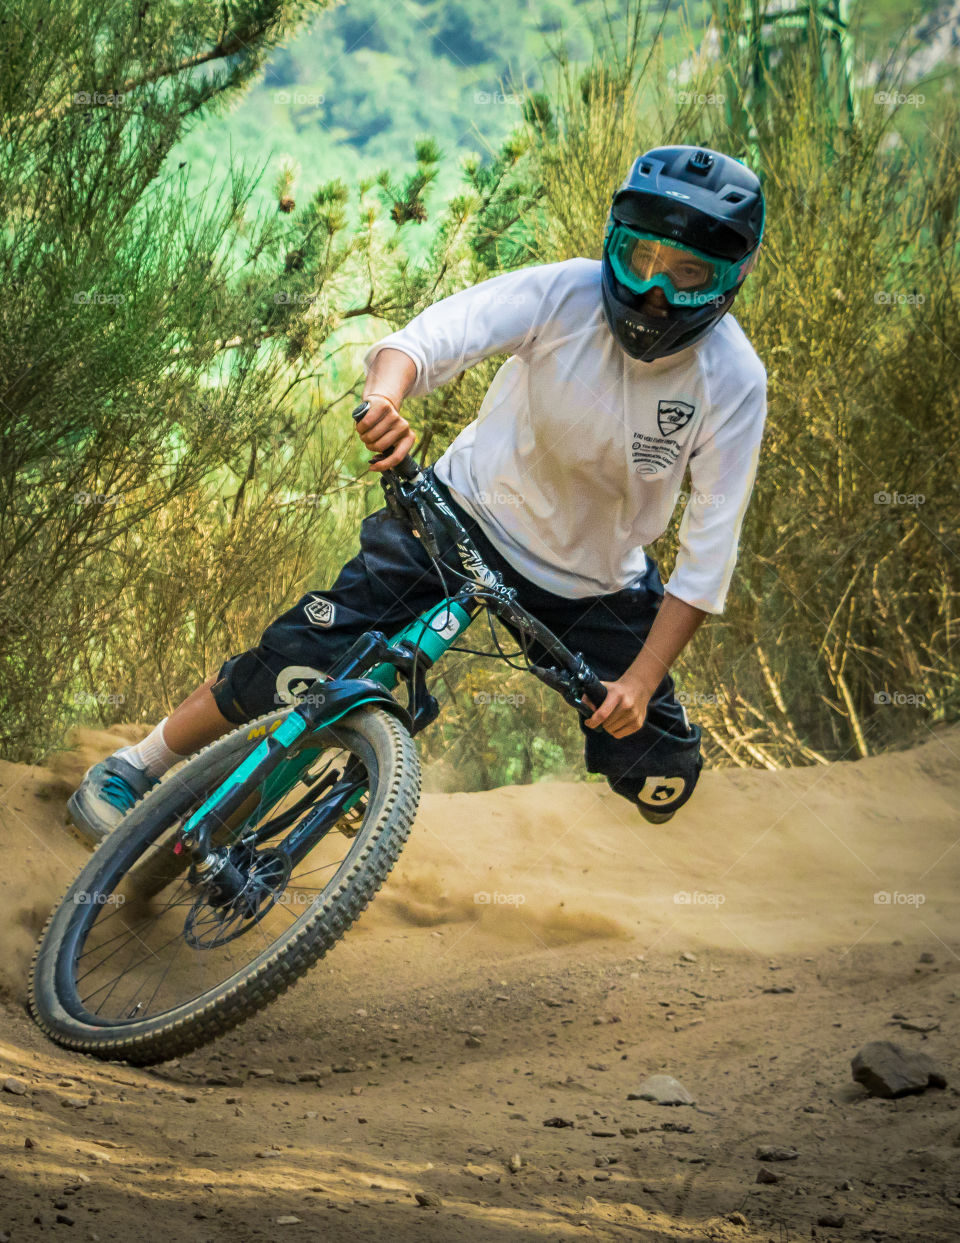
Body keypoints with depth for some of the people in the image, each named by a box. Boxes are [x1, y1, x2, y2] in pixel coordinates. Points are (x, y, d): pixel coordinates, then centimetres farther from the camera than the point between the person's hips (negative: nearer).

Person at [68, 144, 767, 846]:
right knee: (305, 656, -14)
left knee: (661, 777, -6)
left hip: (591, 581, 2)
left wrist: (640, 681, -23)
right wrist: (386, 396, -55)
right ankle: (137, 767, 6)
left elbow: (709, 551, -18)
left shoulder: (734, 383, -21)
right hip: (471, 512, -1)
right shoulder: (563, 294, -24)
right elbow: (426, 339, -32)